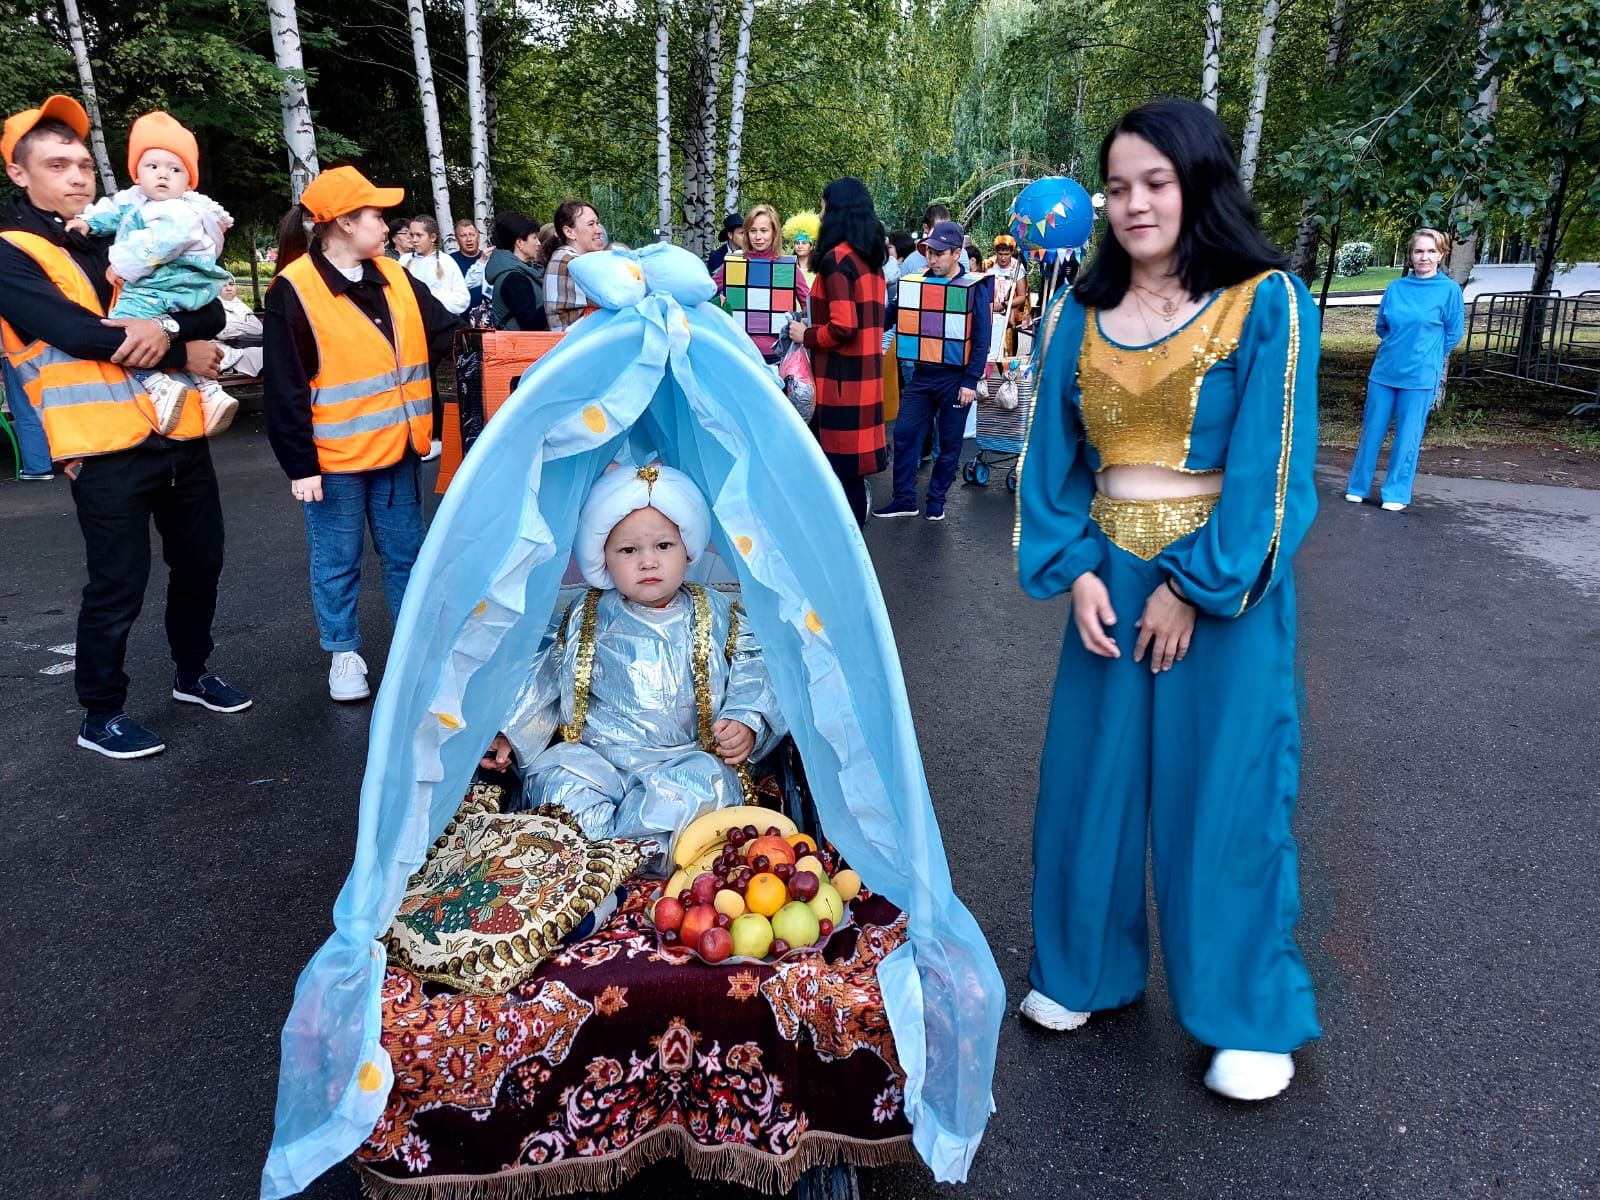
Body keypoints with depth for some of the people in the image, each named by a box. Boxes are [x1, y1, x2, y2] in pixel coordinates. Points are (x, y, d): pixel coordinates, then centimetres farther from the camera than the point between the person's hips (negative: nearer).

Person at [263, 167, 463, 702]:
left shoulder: (395, 279, 6)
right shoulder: (294, 290, -11)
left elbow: (446, 334, 7)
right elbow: (284, 389, -12)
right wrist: (299, 464, -13)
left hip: (396, 449, 5)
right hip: (334, 458, -5)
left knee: (406, 554, 15)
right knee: (337, 563, 9)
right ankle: (344, 654, 24)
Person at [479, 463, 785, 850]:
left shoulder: (719, 617, 6)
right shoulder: (584, 620, 8)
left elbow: (752, 680, 6)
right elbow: (543, 681, 14)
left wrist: (746, 724, -13)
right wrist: (508, 734, 4)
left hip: (685, 761, -1)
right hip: (595, 757, 1)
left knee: (709, 783, -32)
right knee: (554, 773, -28)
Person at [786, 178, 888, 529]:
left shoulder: (837, 258, -13)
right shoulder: (871, 257, 13)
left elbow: (843, 328, -21)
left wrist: (806, 336, -4)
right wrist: (815, 328, 19)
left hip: (841, 375, -8)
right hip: (864, 372, 8)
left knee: (839, 459, -1)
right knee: (851, 454, 15)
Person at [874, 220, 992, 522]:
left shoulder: (974, 288, -8)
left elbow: (981, 339, -10)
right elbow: (892, 315, 5)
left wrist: (970, 381, -15)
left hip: (955, 378, -4)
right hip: (922, 374, 4)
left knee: (949, 443, 7)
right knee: (904, 434, 3)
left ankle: (936, 502, 19)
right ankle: (904, 499, 12)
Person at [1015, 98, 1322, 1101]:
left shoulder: (1266, 301, -5)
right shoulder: (1083, 315, 7)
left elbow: (1269, 464, -11)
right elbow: (1054, 455, 5)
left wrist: (1193, 586, -14)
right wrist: (1077, 570, -7)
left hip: (1223, 582, -4)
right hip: (1108, 576, 4)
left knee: (1223, 789, 4)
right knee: (1093, 775, 10)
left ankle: (1250, 1015, 24)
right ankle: (1087, 970, 31)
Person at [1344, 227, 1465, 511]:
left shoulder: (1449, 289, -4)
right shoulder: (1396, 288, 3)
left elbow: (1454, 334, 2)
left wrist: (1425, 356, 9)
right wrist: (1399, 348, 11)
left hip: (1420, 376, -3)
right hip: (1384, 371, 3)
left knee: (1407, 437, 3)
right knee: (1372, 431, 8)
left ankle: (1395, 493, 12)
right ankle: (1357, 486, 19)